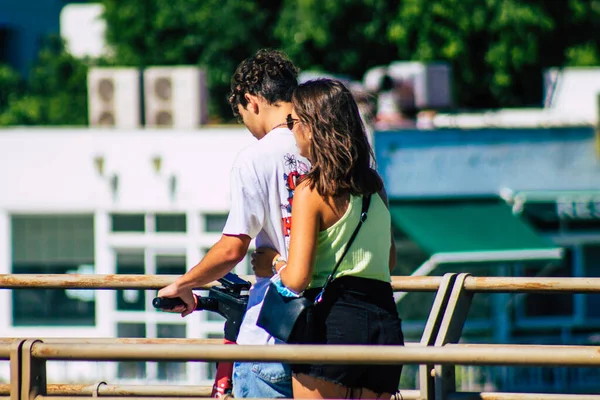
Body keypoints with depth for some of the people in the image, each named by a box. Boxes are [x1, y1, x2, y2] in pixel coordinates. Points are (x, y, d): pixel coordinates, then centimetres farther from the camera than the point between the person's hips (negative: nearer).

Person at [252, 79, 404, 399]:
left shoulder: (311, 191, -8)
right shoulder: (374, 186, 12)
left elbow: (297, 279, -13)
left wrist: (274, 262, 7)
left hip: (332, 320, -6)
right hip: (386, 320, 6)